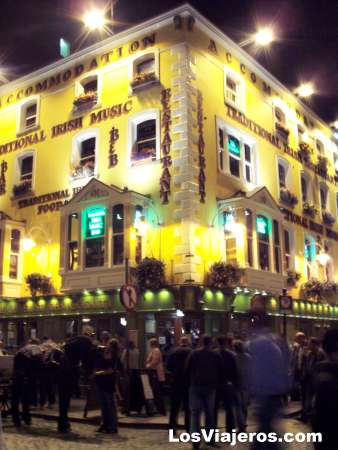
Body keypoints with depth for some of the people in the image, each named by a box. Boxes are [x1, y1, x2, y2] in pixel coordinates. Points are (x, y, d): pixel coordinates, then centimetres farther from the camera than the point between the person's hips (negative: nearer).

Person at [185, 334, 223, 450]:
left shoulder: (194, 354, -3)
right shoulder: (216, 355, 2)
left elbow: (187, 370, 0)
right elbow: (220, 372, 7)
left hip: (196, 386, -2)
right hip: (211, 387, 2)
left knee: (195, 413, 2)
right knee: (210, 413, 14)